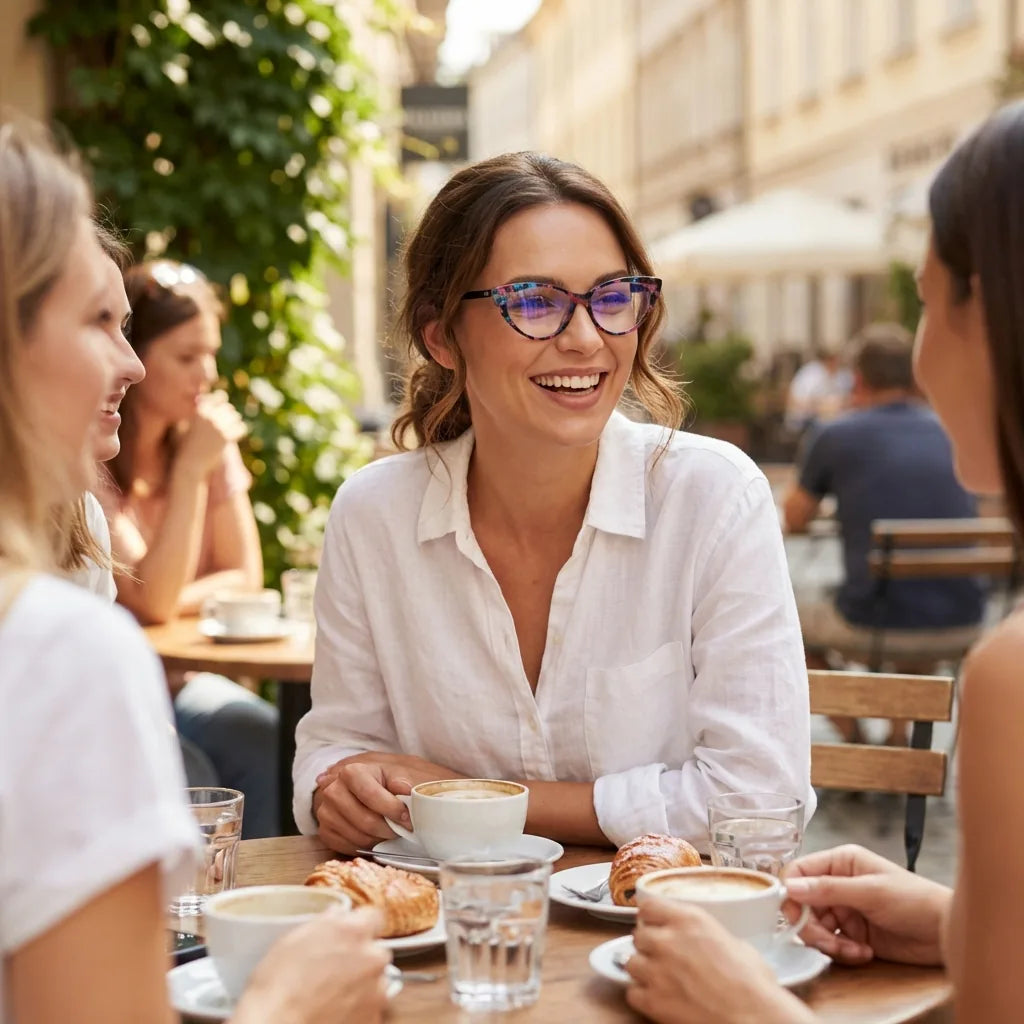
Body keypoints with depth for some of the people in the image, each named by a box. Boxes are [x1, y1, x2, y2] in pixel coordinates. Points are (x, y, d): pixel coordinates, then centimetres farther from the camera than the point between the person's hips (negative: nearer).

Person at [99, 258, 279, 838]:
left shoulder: (207, 436, 2)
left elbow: (243, 578, 3)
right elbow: (150, 602, -21)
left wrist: (166, 602, -14)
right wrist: (190, 470, -24)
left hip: (178, 680, 5)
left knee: (273, 743, -21)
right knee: (187, 779, -29)